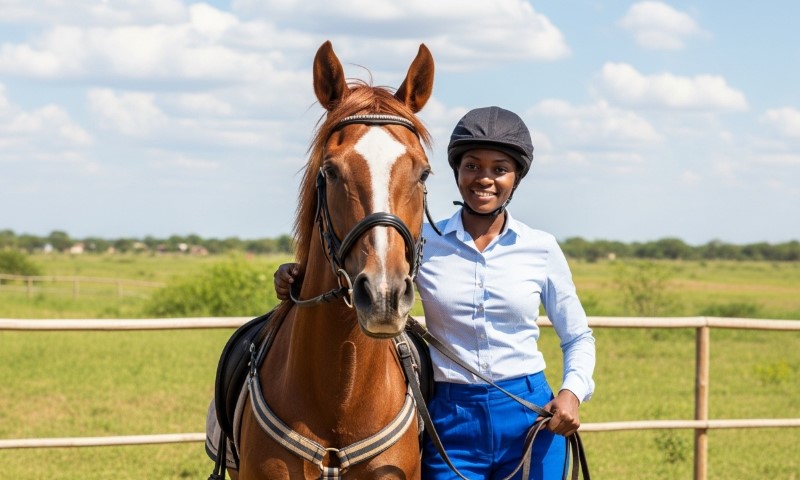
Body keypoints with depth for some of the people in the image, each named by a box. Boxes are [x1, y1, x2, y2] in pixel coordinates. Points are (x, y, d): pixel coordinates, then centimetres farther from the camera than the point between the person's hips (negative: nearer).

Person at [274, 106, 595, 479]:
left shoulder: (541, 249, 3)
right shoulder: (424, 243, 2)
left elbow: (578, 336, 11)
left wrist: (572, 391, -7)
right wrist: (297, 278, -11)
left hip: (529, 417, 0)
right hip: (451, 422, 0)